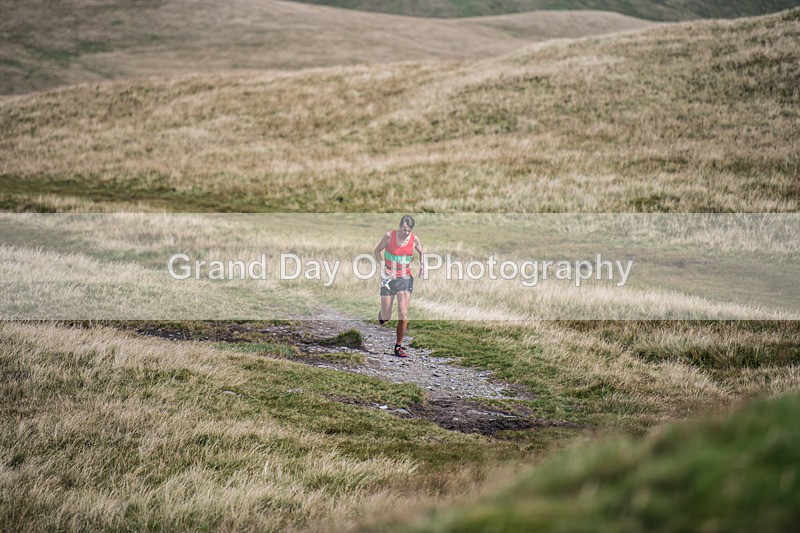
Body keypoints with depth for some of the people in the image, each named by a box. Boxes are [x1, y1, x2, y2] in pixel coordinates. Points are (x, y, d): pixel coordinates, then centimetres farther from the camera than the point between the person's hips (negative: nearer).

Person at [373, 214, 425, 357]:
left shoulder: (414, 239, -3)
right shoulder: (389, 236, -9)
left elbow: (422, 252, 18)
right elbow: (377, 250, 3)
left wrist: (422, 265, -1)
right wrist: (383, 267, -11)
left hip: (405, 279, 1)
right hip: (388, 279, -1)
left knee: (403, 314, -11)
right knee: (386, 318, 1)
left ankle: (398, 347, 1)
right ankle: (382, 314, 41)